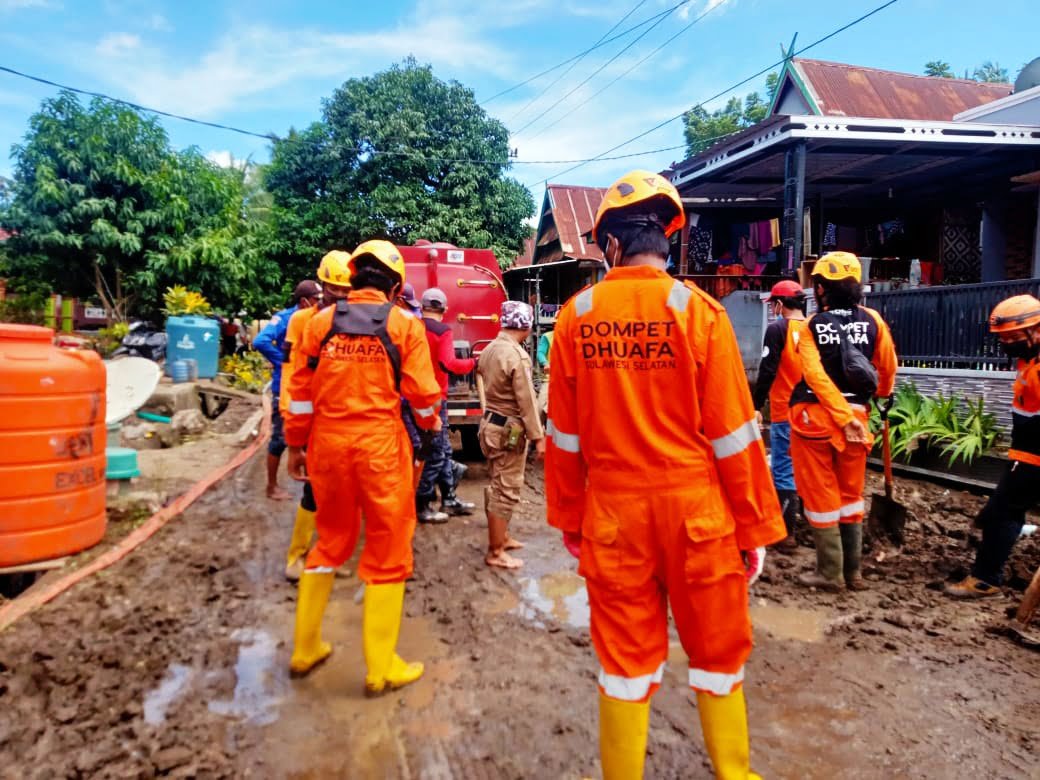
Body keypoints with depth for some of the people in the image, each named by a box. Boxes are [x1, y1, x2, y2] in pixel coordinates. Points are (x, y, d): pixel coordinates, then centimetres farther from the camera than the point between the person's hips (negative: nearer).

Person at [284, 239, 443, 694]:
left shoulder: (322, 322, 4)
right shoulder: (403, 325, -3)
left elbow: (301, 390, 5)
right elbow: (422, 393, -5)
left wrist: (296, 444, 15)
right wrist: (430, 422, 16)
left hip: (328, 443, 4)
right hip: (380, 445, -3)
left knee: (330, 542, 21)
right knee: (387, 551, 8)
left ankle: (305, 649, 33)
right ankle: (381, 669, 17)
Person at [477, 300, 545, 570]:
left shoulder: (489, 349, 6)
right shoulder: (517, 356, -20)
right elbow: (526, 401, -20)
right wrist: (538, 436, -15)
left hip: (491, 422, 9)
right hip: (509, 429, -9)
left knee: (498, 485, 20)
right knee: (506, 490, -1)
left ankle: (500, 537, 34)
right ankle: (495, 553, 6)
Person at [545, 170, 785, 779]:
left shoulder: (576, 317, -4)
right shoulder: (697, 310, -9)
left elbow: (565, 435, 2)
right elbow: (733, 433, -7)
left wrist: (568, 518, 12)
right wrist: (755, 526, 3)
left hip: (612, 511, 2)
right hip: (695, 507, -1)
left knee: (626, 658, 15)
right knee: (717, 651, 18)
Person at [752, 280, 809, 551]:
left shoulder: (778, 328, -10)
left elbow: (767, 371, -13)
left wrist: (756, 406, -7)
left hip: (785, 412, -6)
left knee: (784, 472, 0)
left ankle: (787, 533, 4)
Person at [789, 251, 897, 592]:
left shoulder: (812, 326, -7)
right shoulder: (872, 320, 0)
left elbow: (818, 378, -17)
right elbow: (888, 367, 8)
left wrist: (843, 418, -17)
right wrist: (882, 393, 28)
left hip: (815, 416, -3)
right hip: (855, 414, 3)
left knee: (821, 496, 7)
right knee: (851, 495, 16)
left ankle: (830, 573, 13)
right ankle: (853, 572, 24)